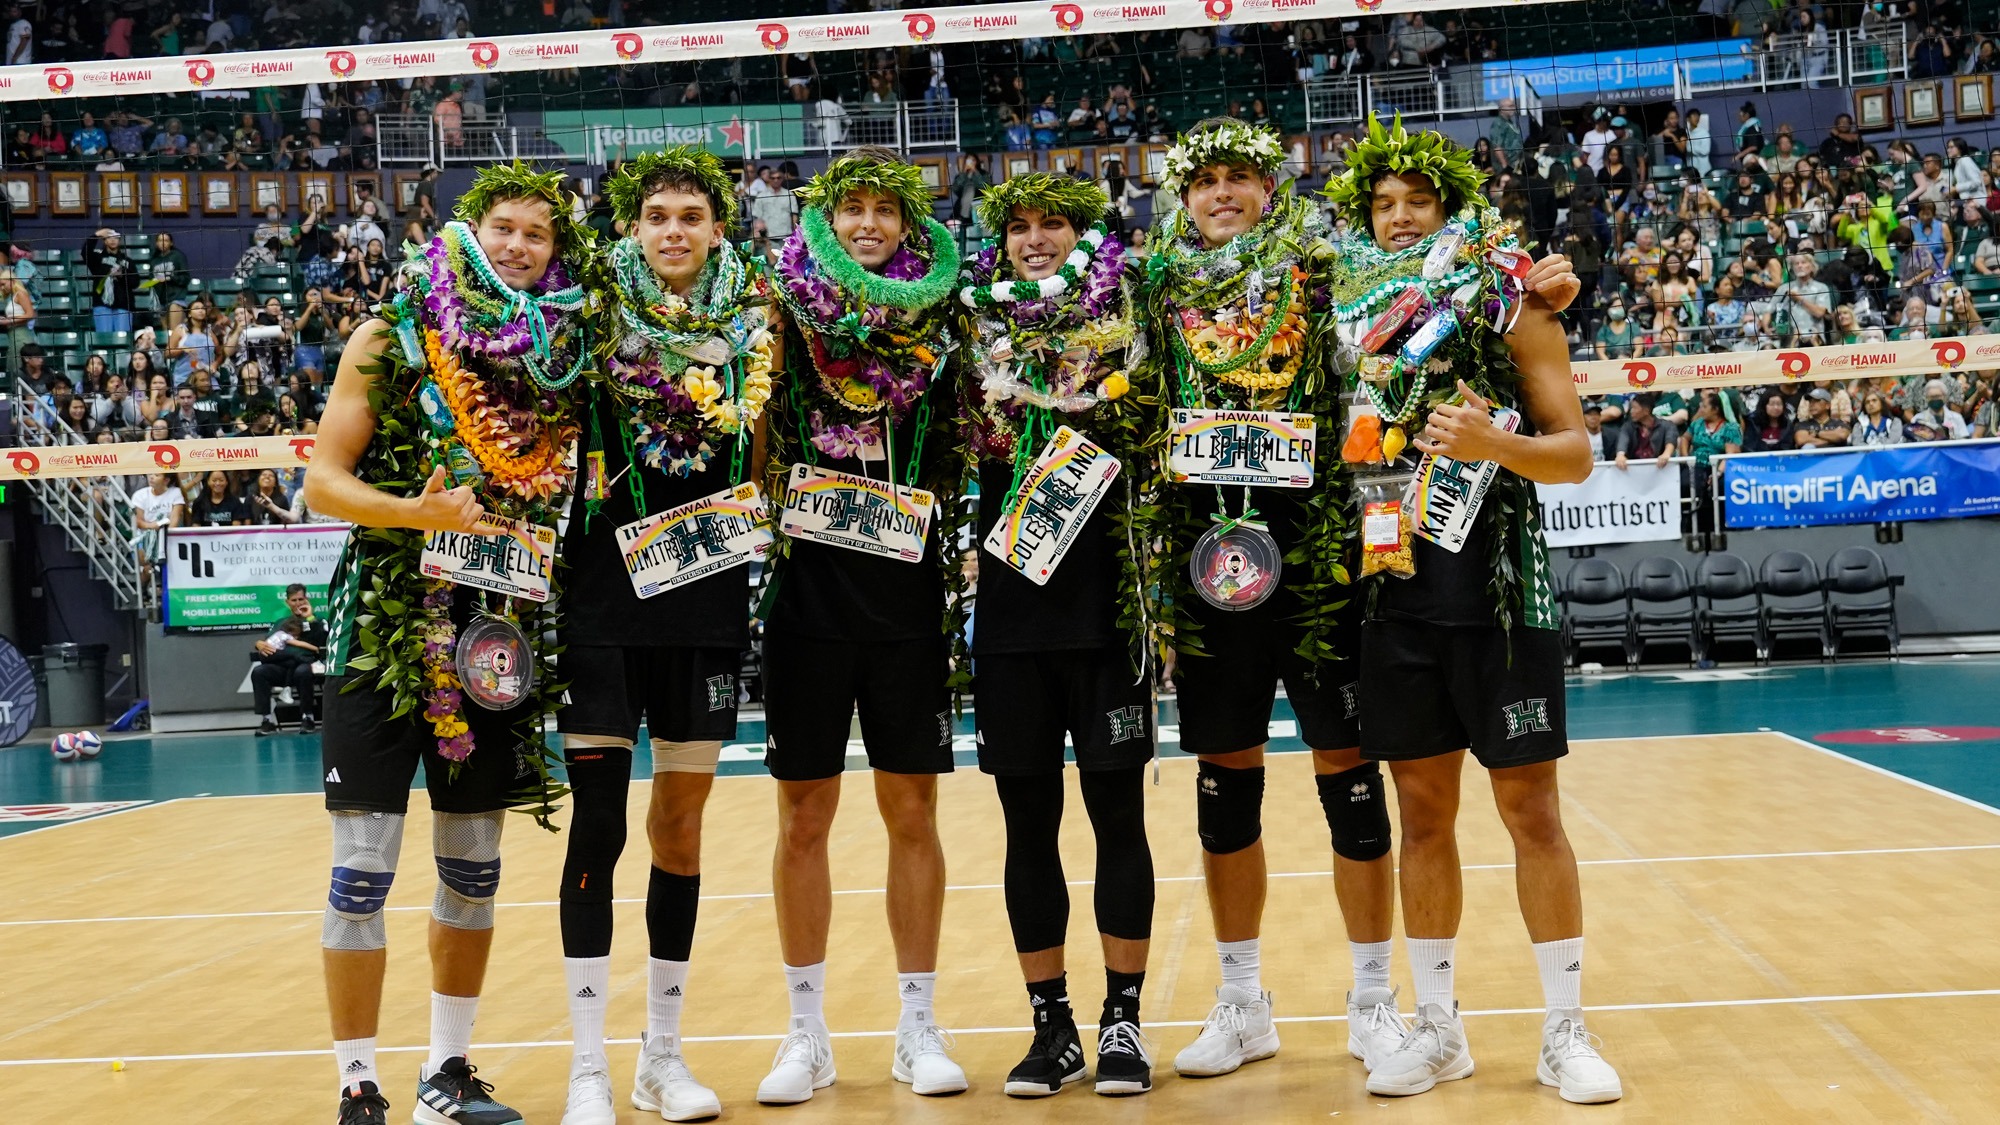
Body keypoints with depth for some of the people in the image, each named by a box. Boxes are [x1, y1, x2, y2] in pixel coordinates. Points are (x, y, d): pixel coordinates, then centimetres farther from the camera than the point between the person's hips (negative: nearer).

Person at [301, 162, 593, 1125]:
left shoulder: (563, 356, 6)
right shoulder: (394, 336, -2)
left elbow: (583, 486, 14)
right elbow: (323, 481, -5)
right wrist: (416, 513, -20)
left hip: (496, 637, 4)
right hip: (385, 626, -3)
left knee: (474, 866, 12)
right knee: (363, 868, -2)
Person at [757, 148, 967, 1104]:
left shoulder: (935, 326, 5)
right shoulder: (785, 323, 1)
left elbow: (963, 464, 11)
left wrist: (938, 507, -5)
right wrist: (781, 484, -13)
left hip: (908, 597, 1)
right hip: (807, 595, -1)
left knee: (911, 813, 7)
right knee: (803, 819, 6)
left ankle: (918, 1024, 19)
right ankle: (806, 1032, 18)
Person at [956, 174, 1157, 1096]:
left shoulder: (1127, 329, 2)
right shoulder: (978, 334, 8)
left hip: (1107, 604, -2)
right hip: (1011, 607, 2)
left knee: (1117, 813, 2)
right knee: (1028, 821, 6)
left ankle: (1122, 1022, 13)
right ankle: (1051, 1028, 17)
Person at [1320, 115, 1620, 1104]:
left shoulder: (1511, 306, 0)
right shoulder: (1351, 313, 9)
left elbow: (1576, 452, -3)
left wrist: (1495, 445, -21)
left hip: (1499, 590, -3)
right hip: (1396, 592, 3)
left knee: (1530, 809, 1)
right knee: (1422, 814, 9)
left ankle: (1565, 1032, 12)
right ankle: (1436, 1026, 20)